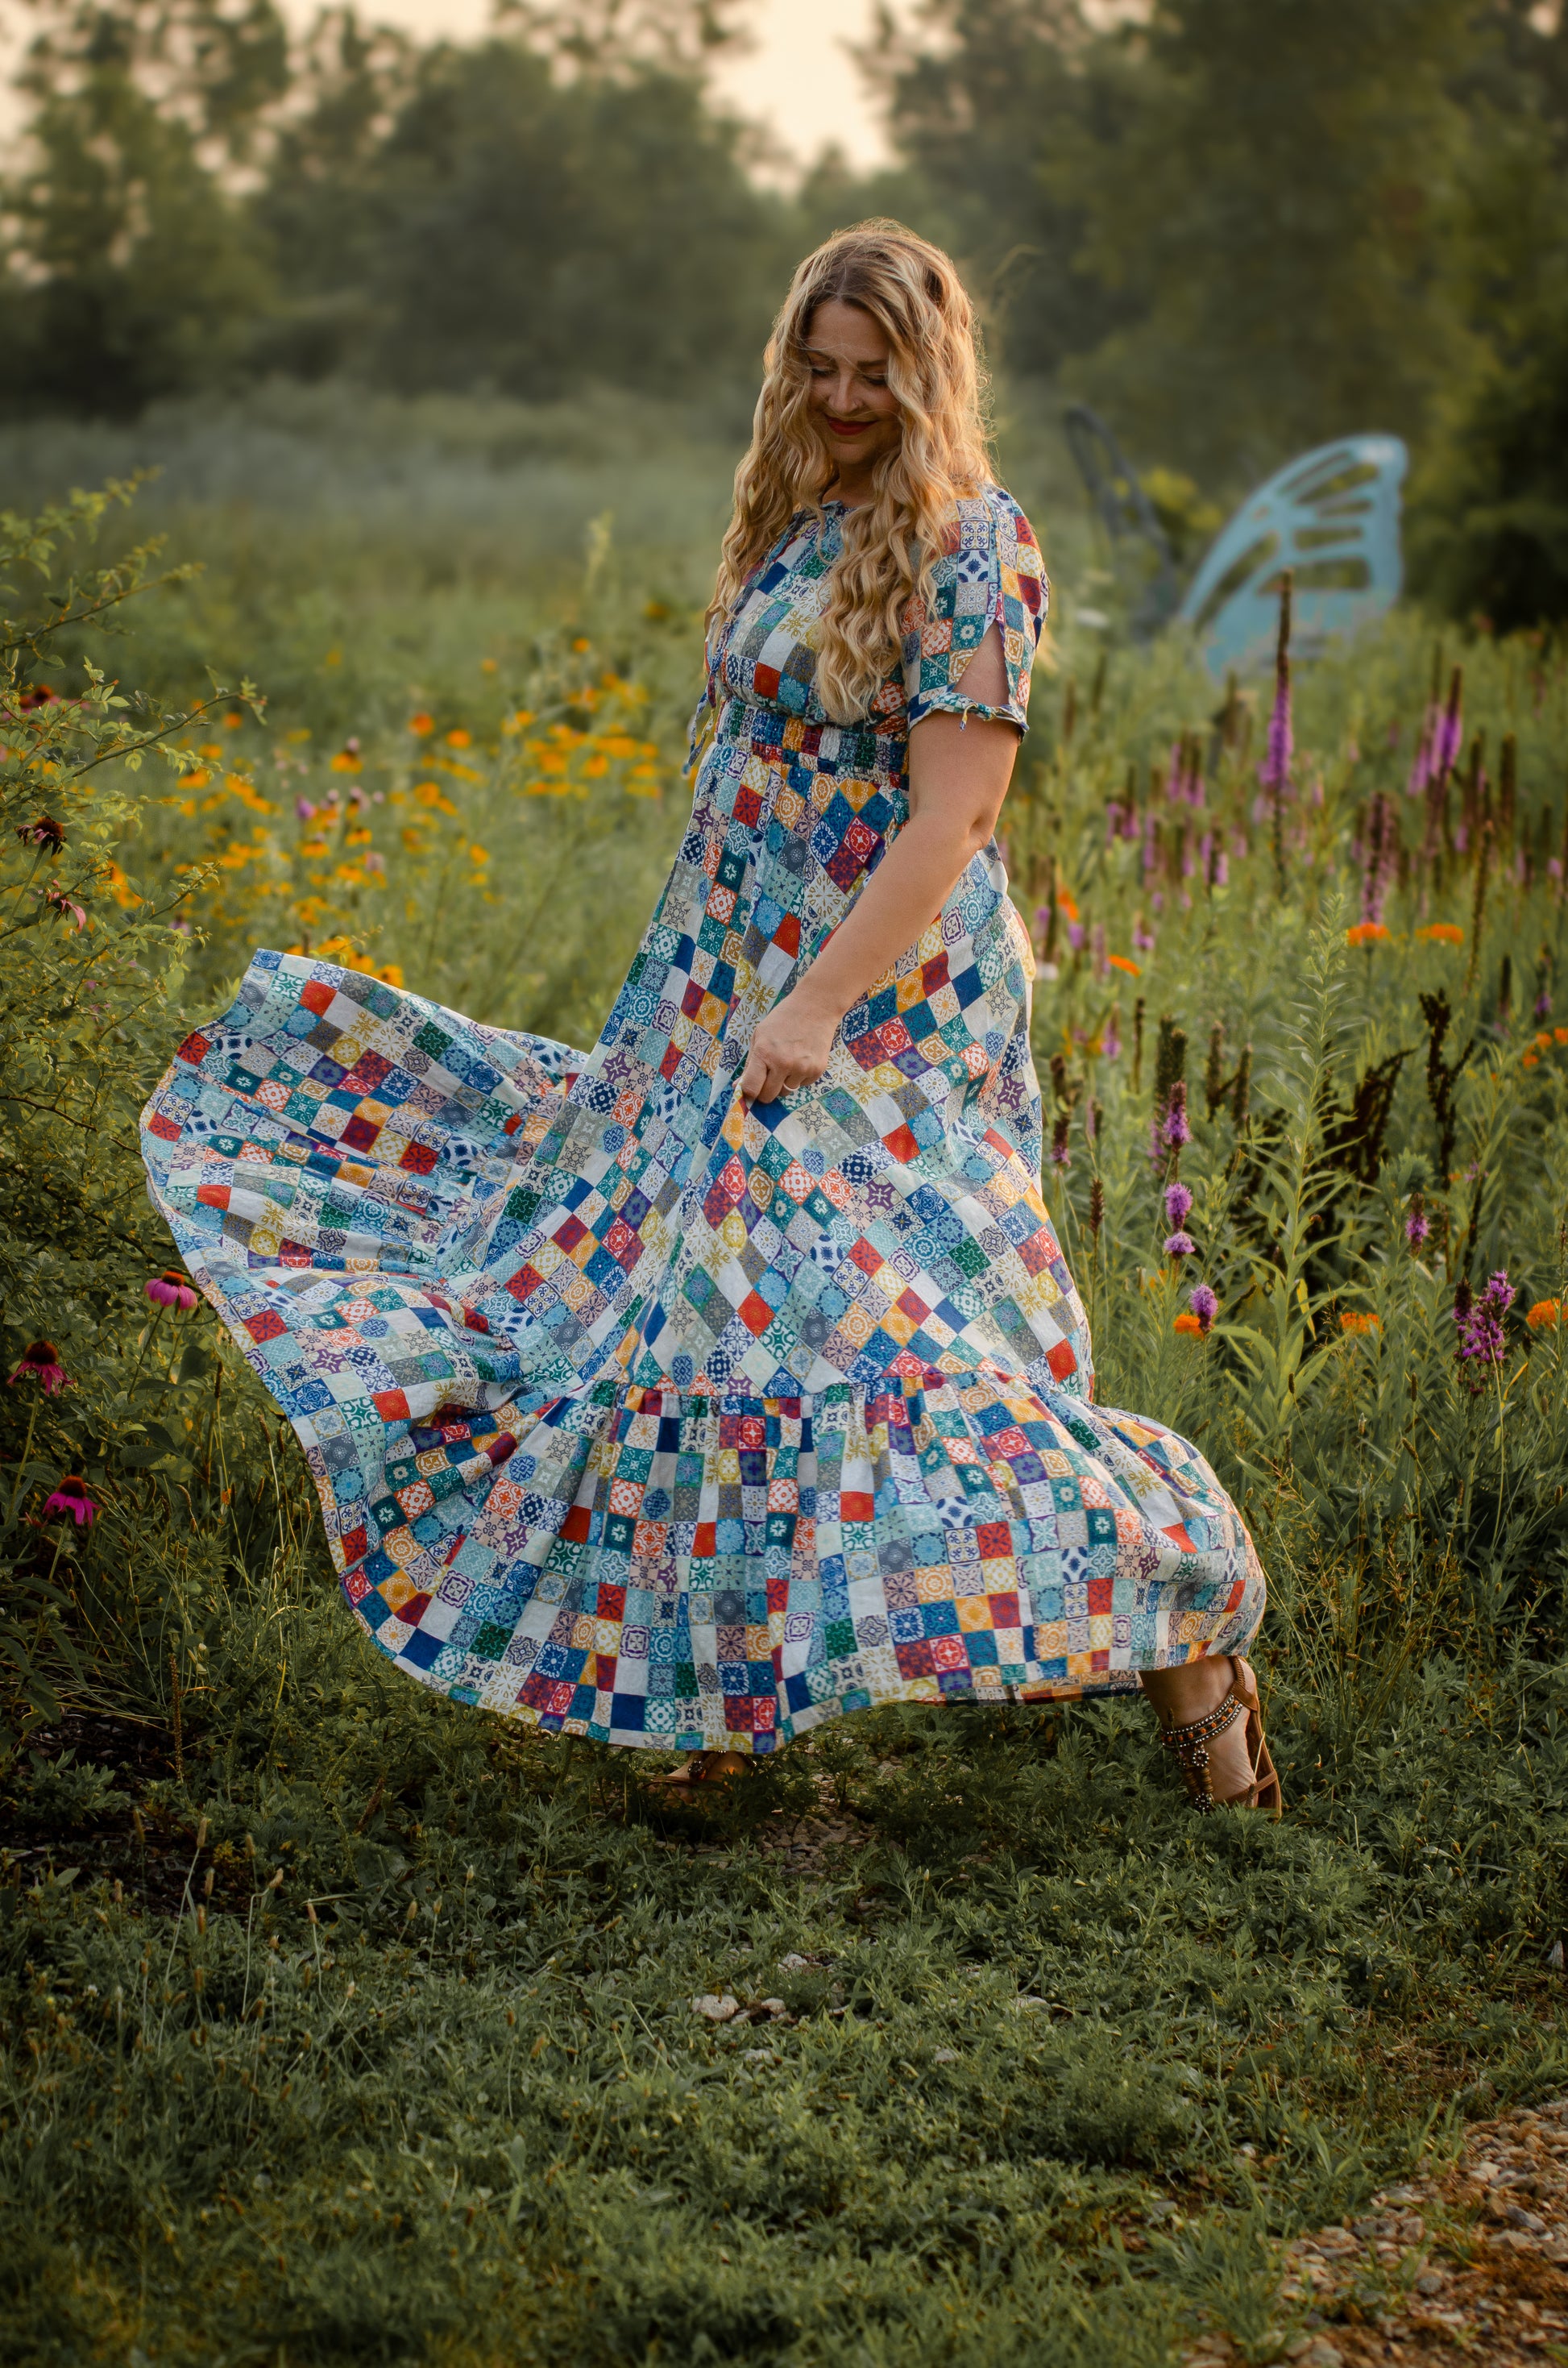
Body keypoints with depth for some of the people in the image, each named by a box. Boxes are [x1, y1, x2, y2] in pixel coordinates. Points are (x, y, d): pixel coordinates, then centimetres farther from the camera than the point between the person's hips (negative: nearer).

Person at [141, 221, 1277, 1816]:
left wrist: (819, 1003, -23)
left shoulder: (969, 544, -11)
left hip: (884, 1000, -9)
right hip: (731, 989, 9)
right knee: (692, 1287, 10)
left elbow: (950, 816, -18)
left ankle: (1185, 1647, -5)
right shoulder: (795, 523, 14)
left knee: (889, 1320, -16)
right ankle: (721, 1682, 24)